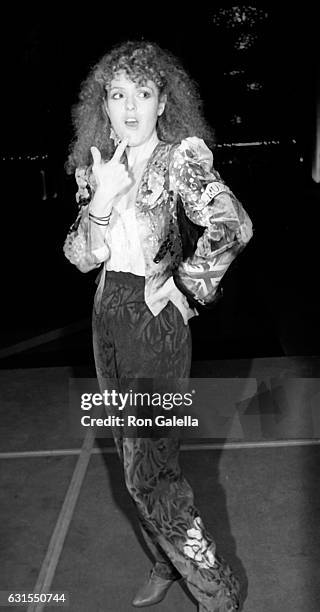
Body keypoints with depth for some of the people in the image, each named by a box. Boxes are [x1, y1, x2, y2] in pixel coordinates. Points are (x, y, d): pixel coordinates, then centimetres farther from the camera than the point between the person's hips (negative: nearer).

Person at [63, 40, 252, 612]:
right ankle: (166, 564, 37)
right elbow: (83, 258, 1)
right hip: (108, 314, 7)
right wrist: (103, 197, -13)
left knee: (149, 468, -6)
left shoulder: (181, 156, -10)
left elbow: (232, 228, -26)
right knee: (133, 454, 16)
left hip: (157, 315, -7)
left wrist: (183, 286, -16)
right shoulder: (94, 166, 8)